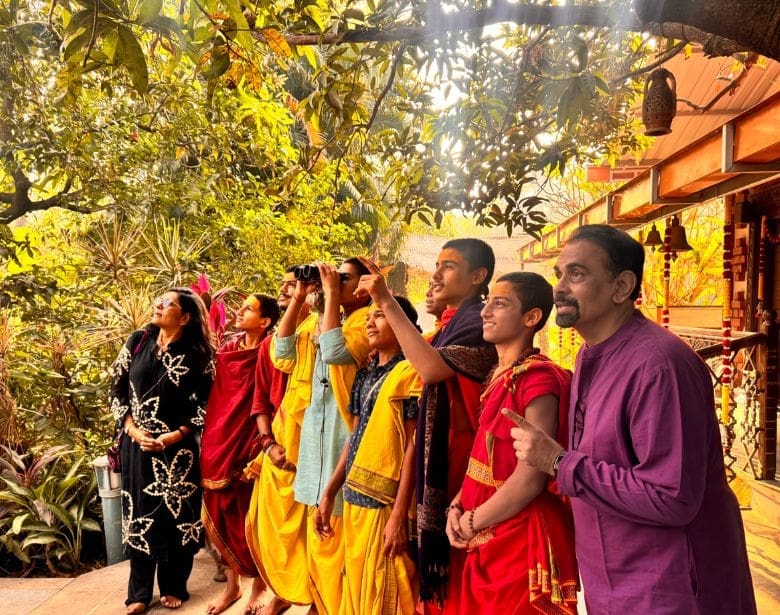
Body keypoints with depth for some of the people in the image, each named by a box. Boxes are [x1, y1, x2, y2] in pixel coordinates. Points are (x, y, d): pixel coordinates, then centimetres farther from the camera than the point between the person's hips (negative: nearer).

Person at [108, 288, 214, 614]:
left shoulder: (196, 355, -6)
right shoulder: (138, 340, 2)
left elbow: (206, 404, -4)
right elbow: (116, 388, 5)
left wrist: (175, 436, -13)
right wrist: (132, 429, -5)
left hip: (177, 448, -2)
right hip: (136, 444, 3)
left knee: (177, 514, 5)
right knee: (139, 514, 10)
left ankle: (173, 587, 24)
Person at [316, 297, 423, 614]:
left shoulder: (410, 373, -11)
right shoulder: (364, 375, 10)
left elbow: (412, 446, -14)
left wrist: (399, 515, -17)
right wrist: (329, 493, 12)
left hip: (386, 502, -7)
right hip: (355, 498, 7)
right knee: (356, 589, 18)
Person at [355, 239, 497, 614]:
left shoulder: (479, 323, -16)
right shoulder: (451, 323, 13)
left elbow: (432, 369, -32)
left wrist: (388, 303, -29)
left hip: (458, 462, -9)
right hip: (437, 459, 9)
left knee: (455, 577, 2)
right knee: (438, 562, 19)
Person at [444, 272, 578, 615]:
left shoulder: (538, 379, -18)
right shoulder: (498, 377, 8)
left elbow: (530, 480, -22)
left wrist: (471, 522, -12)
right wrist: (457, 507, -1)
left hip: (522, 540, -8)